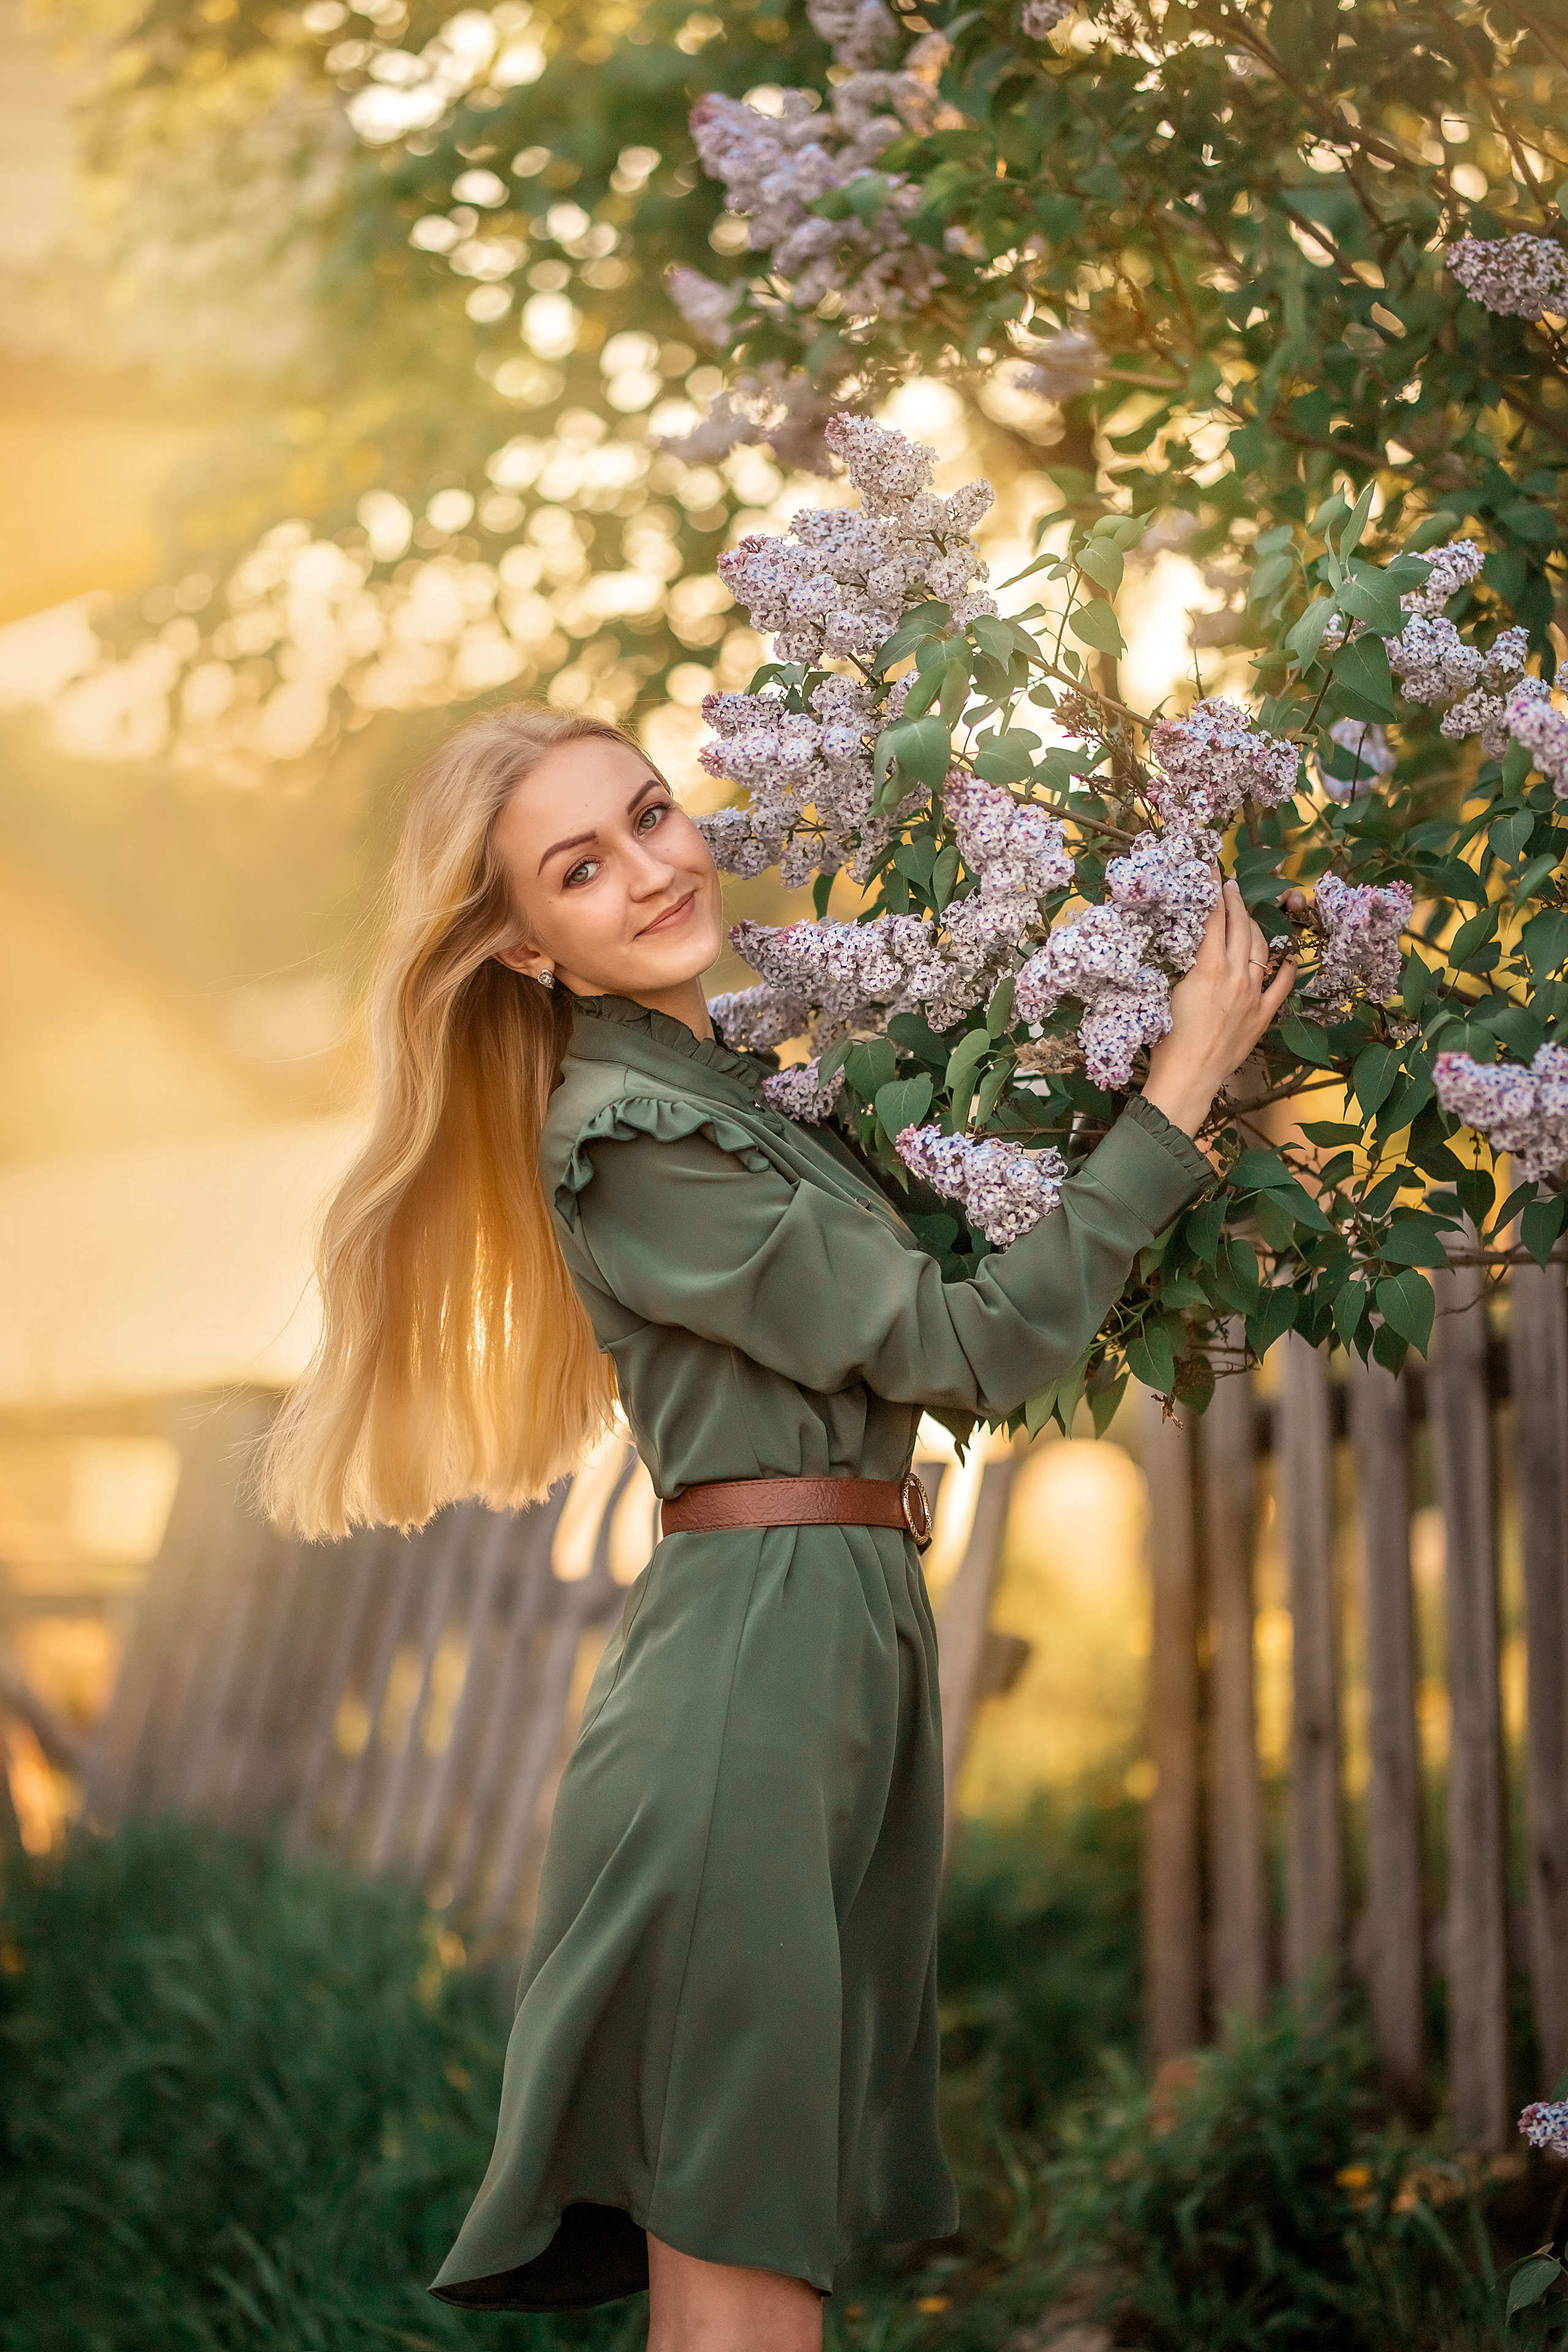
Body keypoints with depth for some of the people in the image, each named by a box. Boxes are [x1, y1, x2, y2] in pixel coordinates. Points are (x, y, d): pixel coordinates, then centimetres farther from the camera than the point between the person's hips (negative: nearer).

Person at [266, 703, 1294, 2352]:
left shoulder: (736, 1085, 17)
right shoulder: (624, 1141, -12)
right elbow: (972, 1347, -13)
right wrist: (1181, 1089, -8)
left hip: (844, 1645, 9)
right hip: (756, 1646, -9)